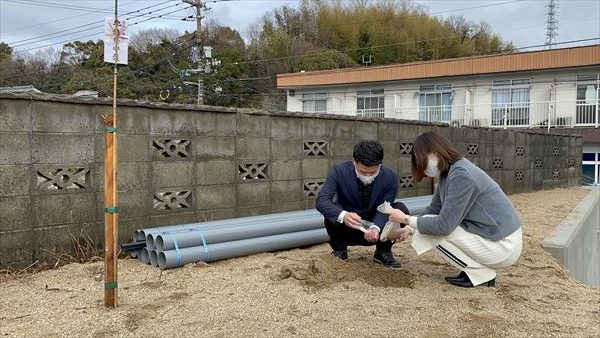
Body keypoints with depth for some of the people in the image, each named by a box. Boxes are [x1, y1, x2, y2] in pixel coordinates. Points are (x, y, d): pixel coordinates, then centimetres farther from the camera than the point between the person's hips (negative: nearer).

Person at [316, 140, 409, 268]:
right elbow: (321, 201, -30)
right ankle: (339, 249, -1)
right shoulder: (338, 171, -22)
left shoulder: (390, 177, -17)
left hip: (375, 225, 1)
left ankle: (383, 252, -2)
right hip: (346, 228, -1)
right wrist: (343, 215, -50)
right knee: (331, 215, -33)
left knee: (401, 209, -23)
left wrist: (375, 228, -40)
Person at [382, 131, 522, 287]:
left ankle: (481, 274, -3)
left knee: (430, 228, -13)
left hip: (503, 246, -9)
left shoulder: (461, 174, -24)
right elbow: (434, 209, 13)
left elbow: (444, 225, -25)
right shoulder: (448, 173, 5)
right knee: (427, 225, 10)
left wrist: (407, 219, -13)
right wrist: (409, 229, 1)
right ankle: (475, 269, 11)